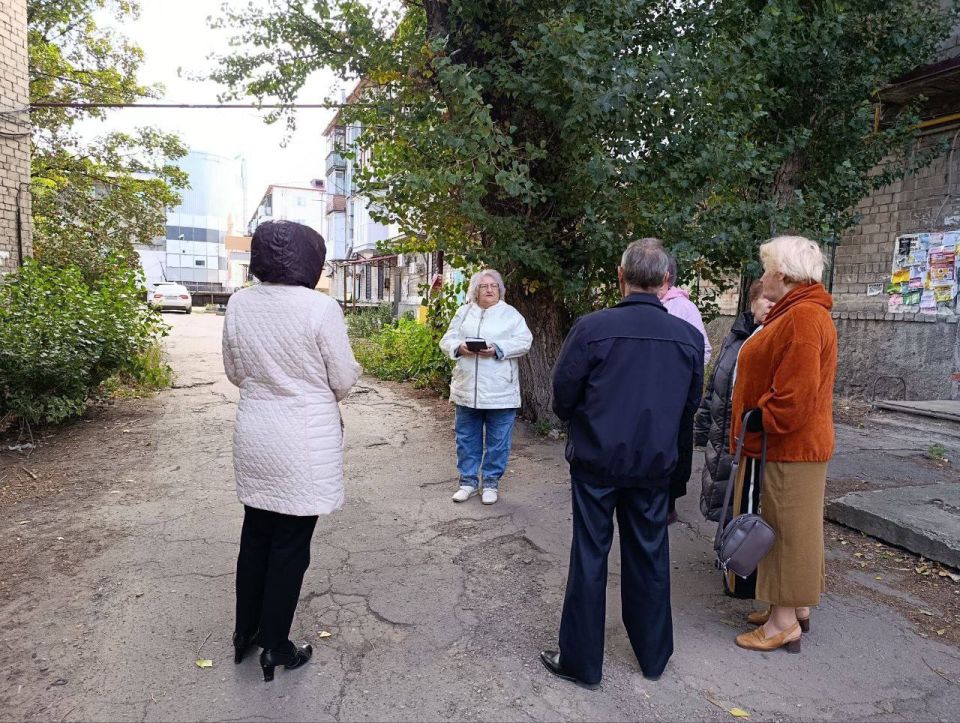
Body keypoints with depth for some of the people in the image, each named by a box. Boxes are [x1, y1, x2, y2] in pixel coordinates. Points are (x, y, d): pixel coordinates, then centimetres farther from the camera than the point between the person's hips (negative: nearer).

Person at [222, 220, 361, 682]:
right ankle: (275, 648, 23)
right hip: (305, 442, -5)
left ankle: (245, 633, 36)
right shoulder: (320, 308, -17)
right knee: (290, 544, 8)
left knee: (255, 535, 20)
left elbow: (234, 372, 10)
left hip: (254, 435, 6)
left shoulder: (238, 304, -1)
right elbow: (344, 380, -10)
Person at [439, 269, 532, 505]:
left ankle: (491, 482, 20)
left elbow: (524, 341, -7)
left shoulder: (510, 314, 3)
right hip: (467, 388, 3)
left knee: (498, 440, 5)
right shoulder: (464, 312, 12)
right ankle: (468, 481, 24)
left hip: (500, 391, -3)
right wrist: (459, 347, -13)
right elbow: (447, 340, 9)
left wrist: (498, 349, -20)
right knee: (466, 438, 11)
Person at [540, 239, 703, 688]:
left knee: (589, 556, 9)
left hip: (596, 460, -3)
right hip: (655, 464, 3)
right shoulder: (689, 337, -5)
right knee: (650, 556, 18)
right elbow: (691, 403, 5)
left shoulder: (591, 328, -16)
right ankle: (653, 656, 35)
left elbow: (562, 396, -9)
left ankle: (581, 662, 22)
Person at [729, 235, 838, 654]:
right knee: (789, 528, 18)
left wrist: (759, 424, -16)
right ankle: (797, 607, 31)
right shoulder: (796, 312, 15)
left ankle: (784, 623, 12)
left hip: (790, 447, -10)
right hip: (791, 446, 10)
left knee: (787, 529, 0)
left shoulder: (802, 317, -20)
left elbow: (796, 395, -27)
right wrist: (760, 424, 16)